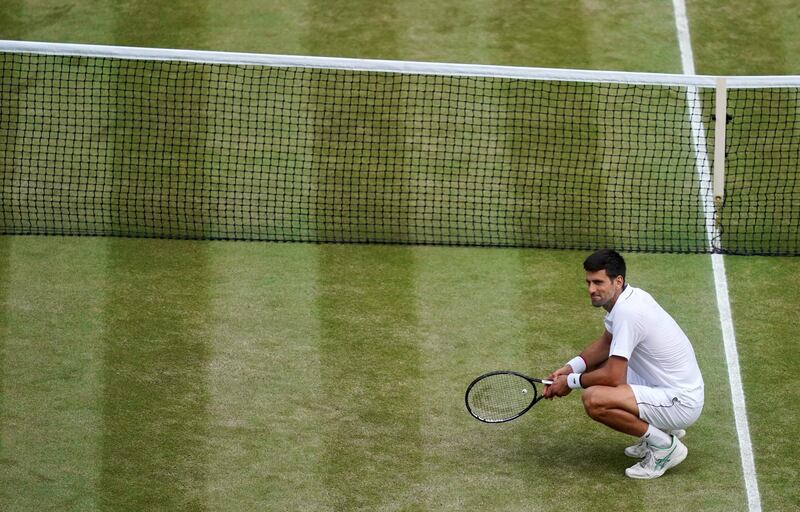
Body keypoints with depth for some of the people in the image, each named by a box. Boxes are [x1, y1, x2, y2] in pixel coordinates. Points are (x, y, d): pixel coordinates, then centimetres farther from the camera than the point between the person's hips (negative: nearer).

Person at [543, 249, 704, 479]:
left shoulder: (627, 312, -24)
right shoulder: (631, 296, 5)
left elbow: (613, 377, -24)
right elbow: (606, 342, 21)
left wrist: (571, 382, -7)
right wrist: (570, 368, 8)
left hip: (681, 404, -10)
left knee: (593, 399, -26)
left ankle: (666, 446, -9)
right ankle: (662, 429, 19)